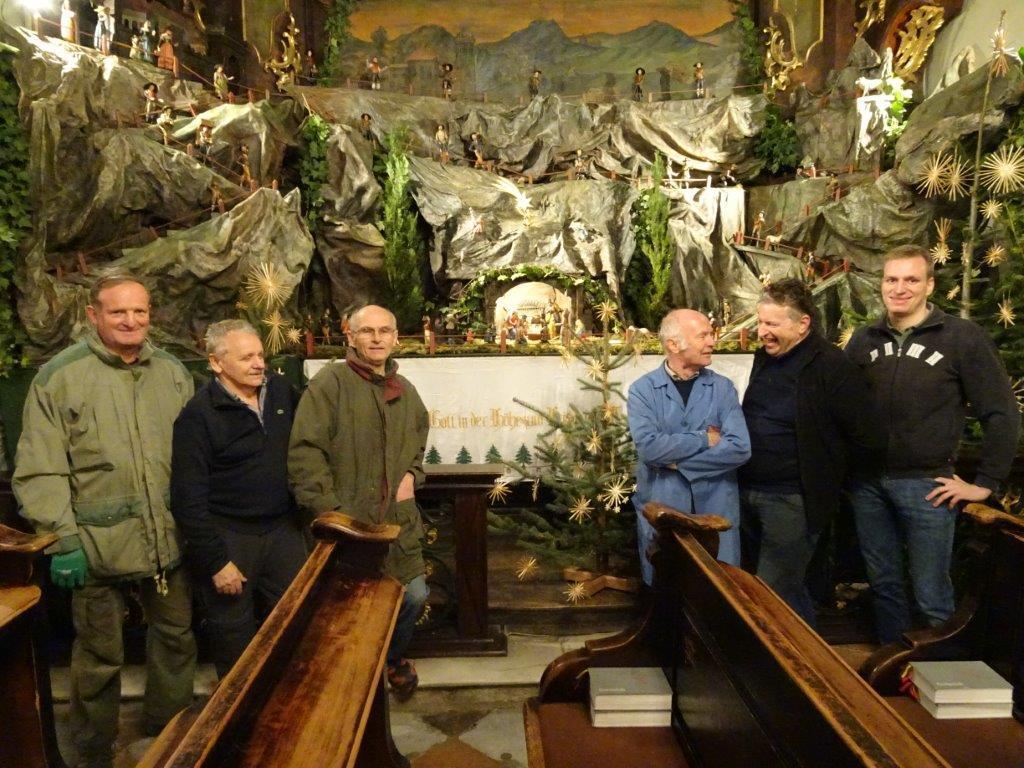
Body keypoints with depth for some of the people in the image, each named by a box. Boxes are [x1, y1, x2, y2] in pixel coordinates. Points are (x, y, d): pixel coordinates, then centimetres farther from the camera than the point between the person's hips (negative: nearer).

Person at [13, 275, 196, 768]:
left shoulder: (173, 373, 6)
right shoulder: (59, 376, -7)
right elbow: (40, 470, -8)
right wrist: (64, 538, -12)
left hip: (170, 541, 4)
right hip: (99, 543, -4)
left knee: (177, 638, 19)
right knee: (100, 657, 12)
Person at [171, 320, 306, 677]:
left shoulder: (281, 390, 0)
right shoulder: (198, 414, -15)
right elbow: (188, 500, -15)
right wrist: (216, 561, -14)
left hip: (284, 530, 5)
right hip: (228, 537, -5)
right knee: (234, 636, 11)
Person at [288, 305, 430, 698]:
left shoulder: (405, 391, 11)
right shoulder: (330, 383, -10)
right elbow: (304, 452, -15)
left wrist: (411, 475, 7)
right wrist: (329, 510, -19)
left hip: (398, 520, 6)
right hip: (345, 522, -5)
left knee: (414, 595, 12)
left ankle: (394, 658, 41)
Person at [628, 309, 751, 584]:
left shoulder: (723, 388, 0)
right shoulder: (642, 390, -6)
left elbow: (740, 448, -12)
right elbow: (649, 447, -20)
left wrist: (677, 460, -15)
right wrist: (704, 439, -13)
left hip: (717, 509, 2)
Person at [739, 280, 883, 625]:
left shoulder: (833, 368, -18)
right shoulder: (764, 357, 6)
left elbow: (869, 442, -16)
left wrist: (823, 465, -4)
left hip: (793, 500, -8)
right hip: (747, 490, 8)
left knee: (774, 596, 0)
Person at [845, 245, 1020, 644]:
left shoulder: (964, 337, -7)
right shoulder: (865, 339, 5)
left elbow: (1003, 414, -5)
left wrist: (986, 482, -6)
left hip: (925, 485, -4)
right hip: (867, 482, 4)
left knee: (931, 595, 6)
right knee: (883, 584, 16)